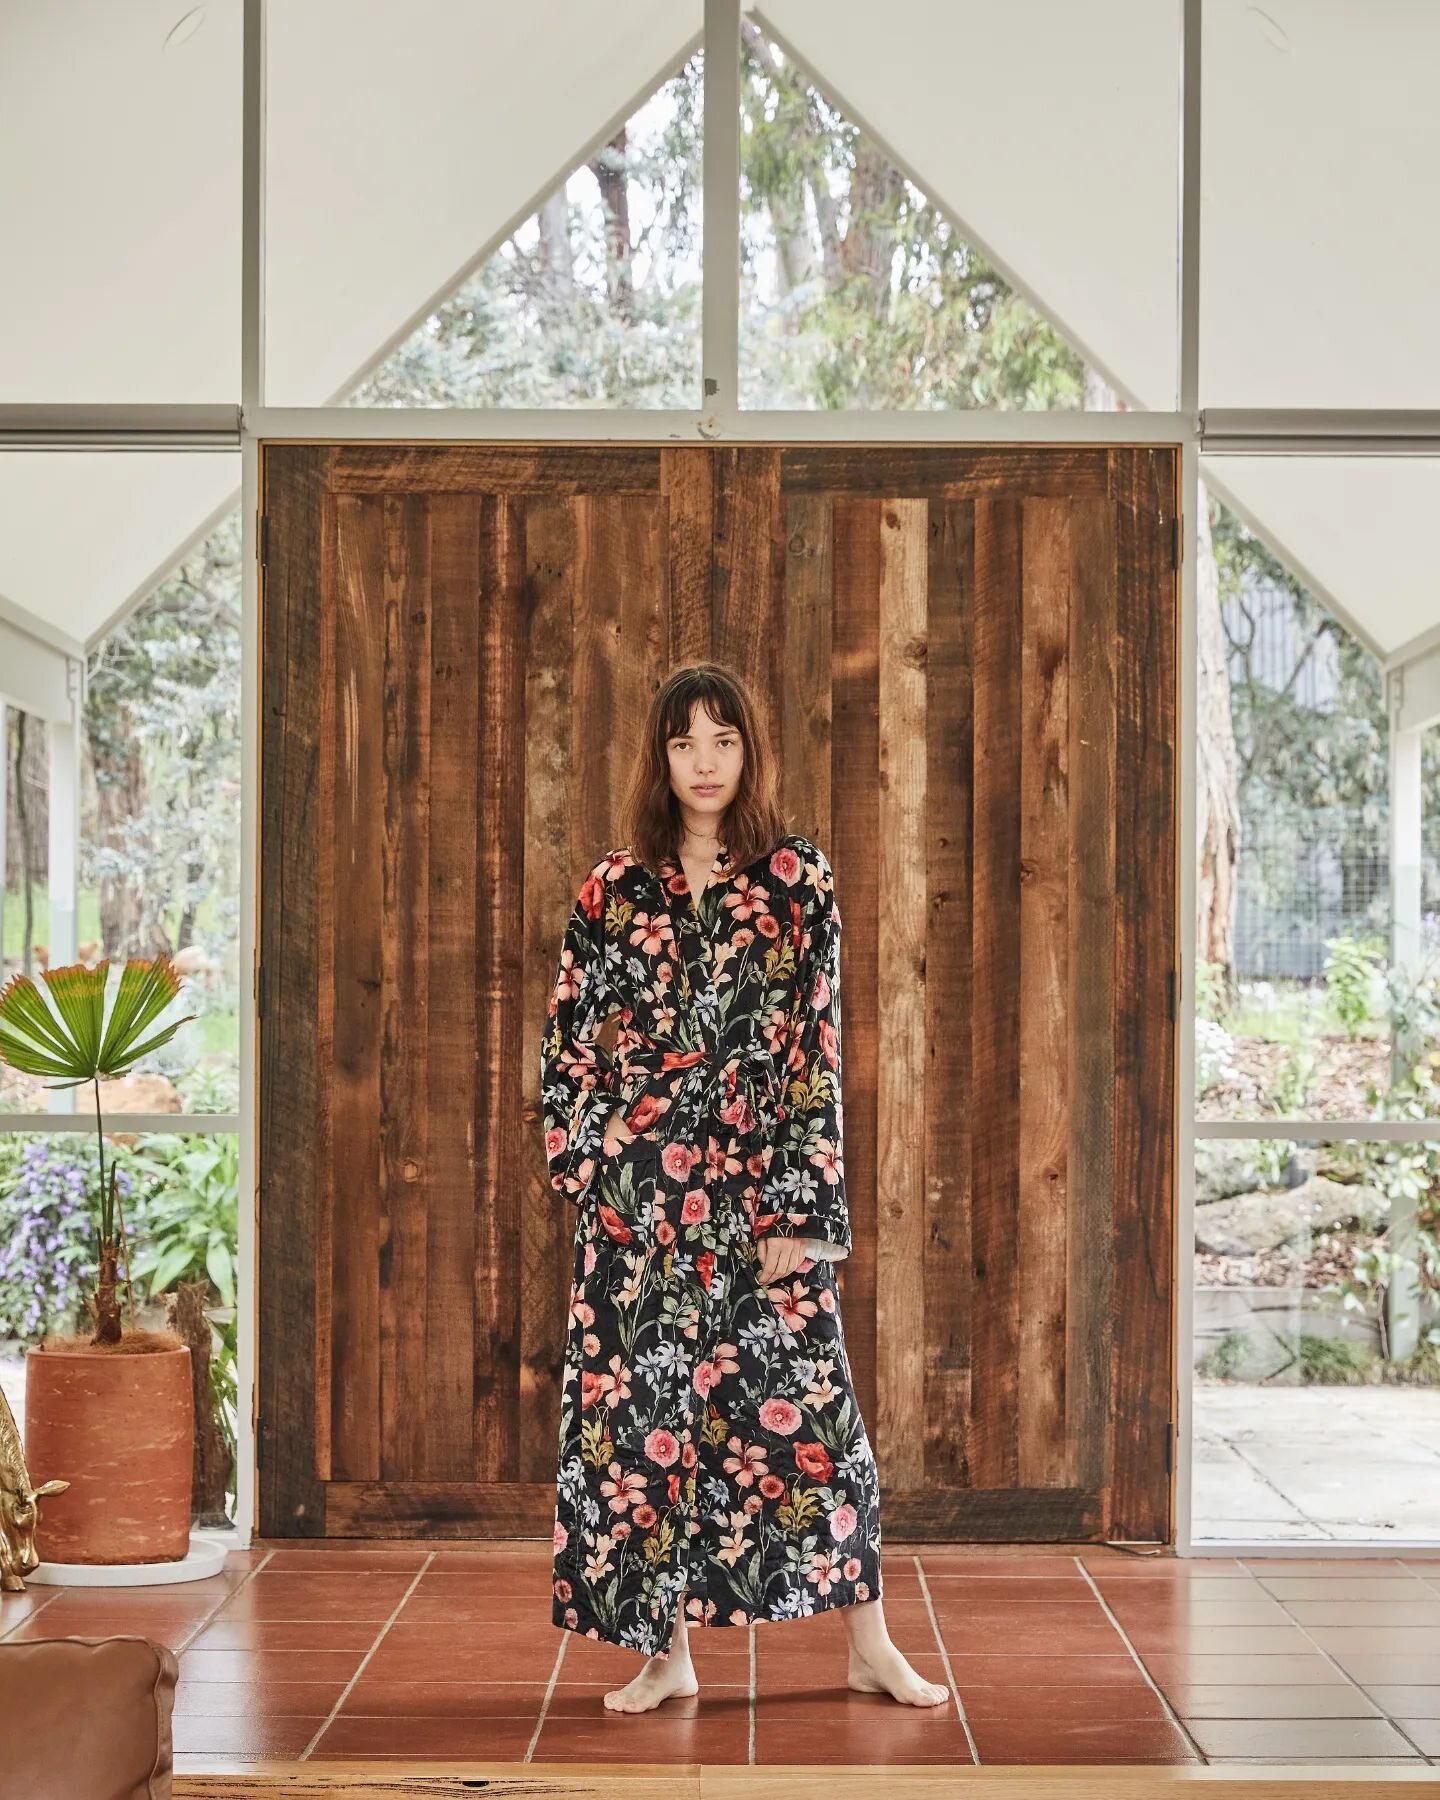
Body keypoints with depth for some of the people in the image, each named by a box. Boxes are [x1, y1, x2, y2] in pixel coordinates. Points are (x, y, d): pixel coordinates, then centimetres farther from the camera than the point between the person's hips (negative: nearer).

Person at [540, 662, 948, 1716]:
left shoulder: (799, 880, 0)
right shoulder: (615, 886, 6)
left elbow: (817, 1046, -4)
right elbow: (570, 1036, 10)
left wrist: (798, 1205, -9)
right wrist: (585, 1155, 1)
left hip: (761, 1185, -2)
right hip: (638, 1192, 2)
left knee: (804, 1393, 0)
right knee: (639, 1403, 4)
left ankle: (870, 1642, 13)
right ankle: (665, 1650, 16)